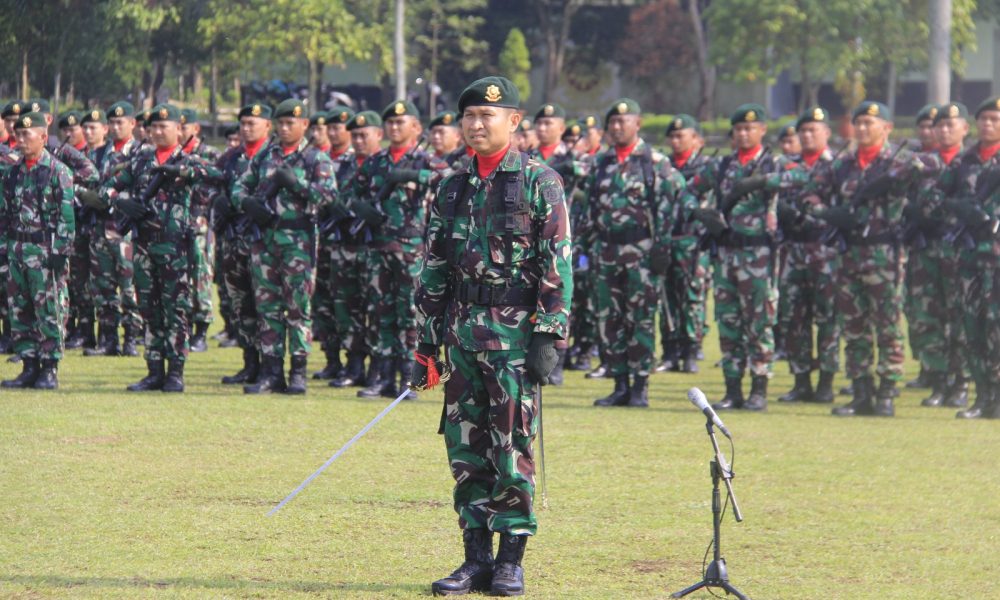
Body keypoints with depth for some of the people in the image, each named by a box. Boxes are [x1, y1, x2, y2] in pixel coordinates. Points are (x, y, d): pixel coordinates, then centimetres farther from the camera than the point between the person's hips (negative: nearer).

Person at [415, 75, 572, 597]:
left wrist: (549, 337, -13)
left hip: (516, 333, -5)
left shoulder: (540, 183, -2)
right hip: (463, 332, 5)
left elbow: (557, 265, -7)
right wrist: (426, 343, 11)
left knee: (511, 447, -4)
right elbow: (433, 273, 15)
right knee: (465, 448, 4)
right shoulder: (451, 190, 13)